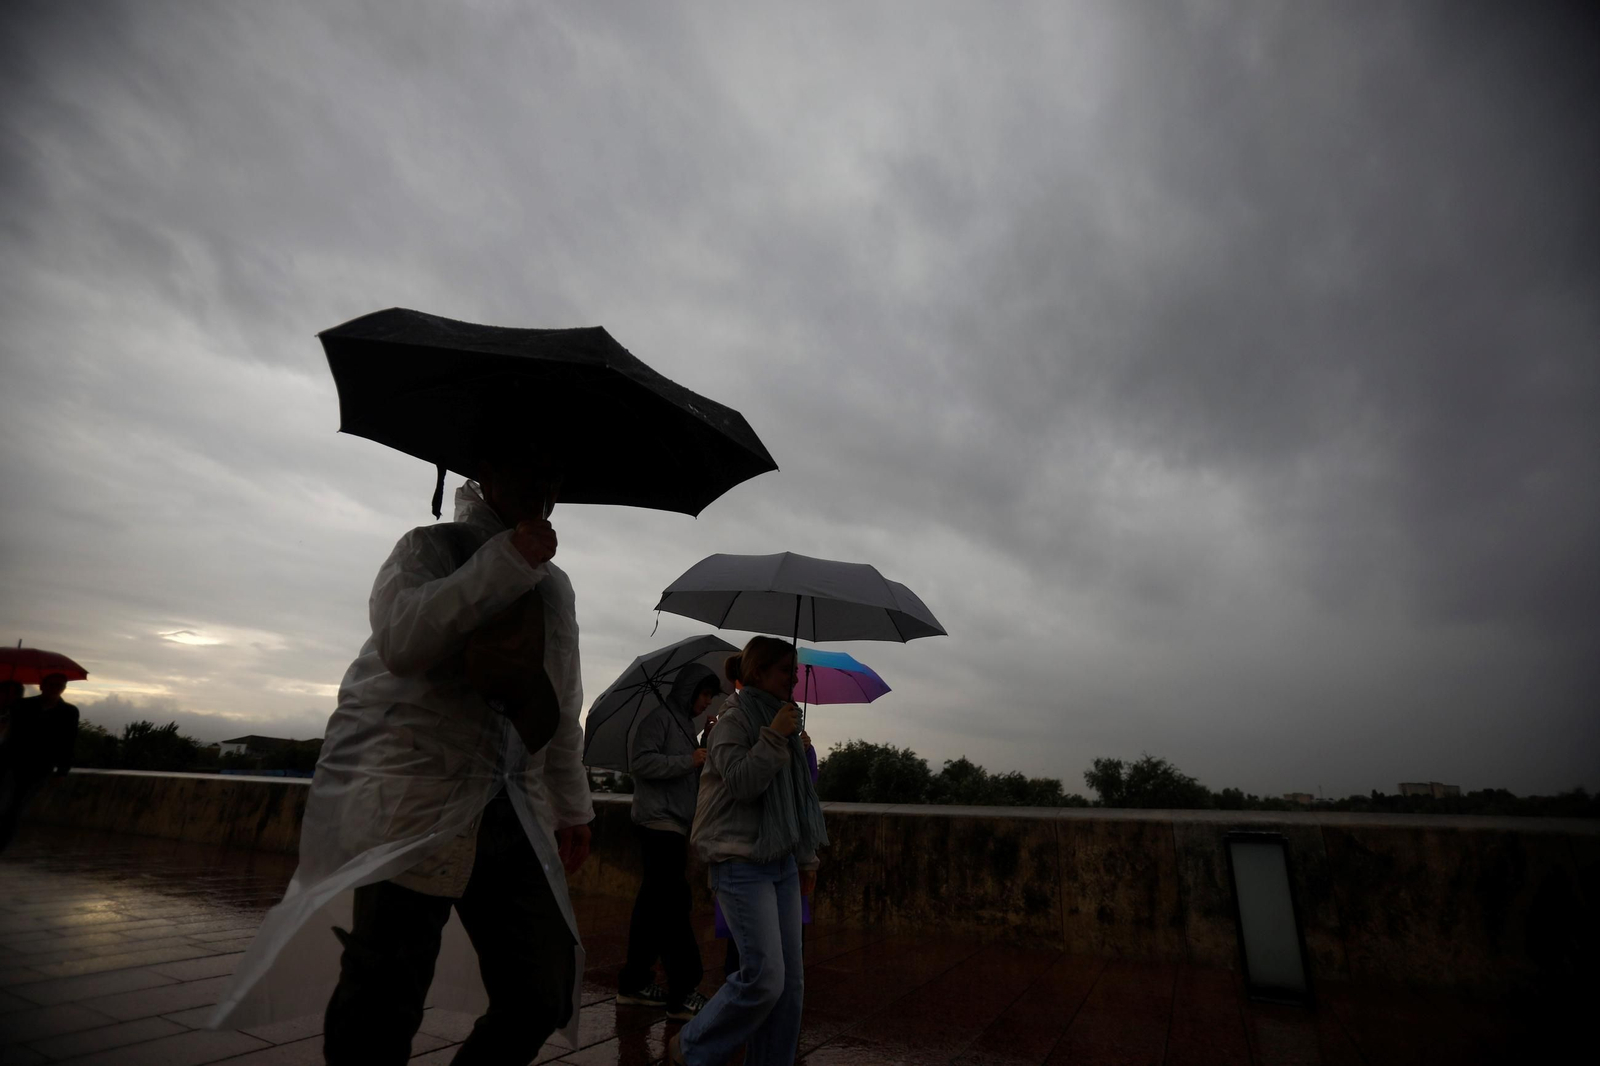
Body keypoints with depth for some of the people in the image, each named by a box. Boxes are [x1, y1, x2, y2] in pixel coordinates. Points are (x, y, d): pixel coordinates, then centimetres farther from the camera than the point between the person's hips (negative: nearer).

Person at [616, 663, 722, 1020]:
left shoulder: (685, 723, 20)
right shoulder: (660, 717, -7)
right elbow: (641, 762, -19)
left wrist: (705, 762, 10)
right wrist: (688, 761, -20)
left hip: (674, 825, 9)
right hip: (659, 822, -9)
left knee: (654, 906, 13)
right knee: (674, 904, -10)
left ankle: (634, 983, 21)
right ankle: (684, 994, -7)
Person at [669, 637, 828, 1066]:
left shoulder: (779, 719, 15)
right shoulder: (734, 719, -7)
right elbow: (741, 782, -18)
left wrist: (806, 857, 20)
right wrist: (774, 737, -20)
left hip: (781, 862, 8)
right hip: (742, 864, -8)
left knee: (791, 981, 8)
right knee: (764, 976, -10)